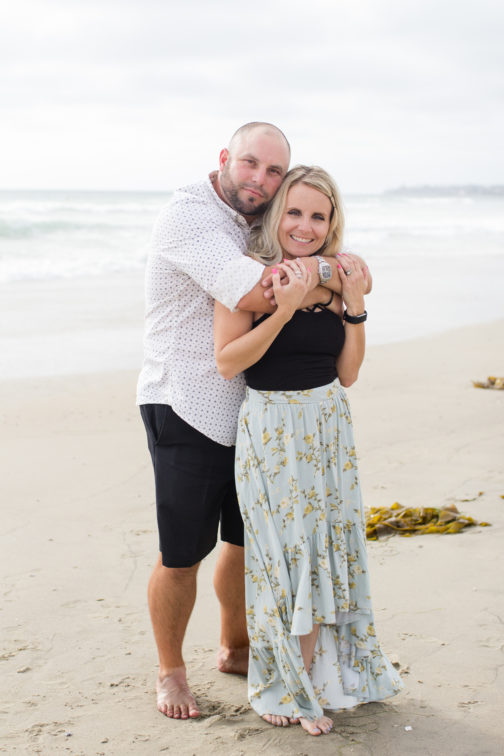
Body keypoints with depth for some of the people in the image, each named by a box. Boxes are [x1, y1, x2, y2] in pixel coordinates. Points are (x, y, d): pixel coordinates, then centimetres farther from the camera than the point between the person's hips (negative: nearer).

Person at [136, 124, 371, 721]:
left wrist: (344, 271, -3)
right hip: (186, 409, -8)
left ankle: (234, 649, 38)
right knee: (182, 555, 1)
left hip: (248, 409, 8)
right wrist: (330, 273, -17)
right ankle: (170, 671, 22)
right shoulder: (189, 214, -17)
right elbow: (254, 293, -30)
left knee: (247, 539, 18)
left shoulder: (255, 226, 10)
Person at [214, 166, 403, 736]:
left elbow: (348, 372, 6)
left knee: (326, 548, 10)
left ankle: (312, 682, 27)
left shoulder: (334, 278, 5)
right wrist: (285, 307, -23)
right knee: (282, 554, 2)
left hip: (328, 426, 5)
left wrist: (354, 307, -6)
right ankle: (284, 684, 21)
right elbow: (227, 361, -16)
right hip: (269, 428, -5)